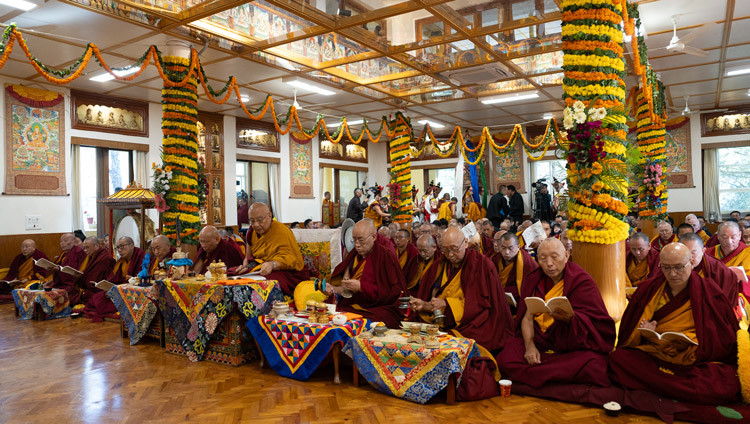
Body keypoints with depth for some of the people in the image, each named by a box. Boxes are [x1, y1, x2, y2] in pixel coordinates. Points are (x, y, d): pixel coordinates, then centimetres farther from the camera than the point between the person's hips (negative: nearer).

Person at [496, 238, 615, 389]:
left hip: (576, 346, -2)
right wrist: (530, 345, -14)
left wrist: (570, 317, -33)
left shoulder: (581, 281, -4)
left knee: (591, 364, -35)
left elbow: (594, 323, -11)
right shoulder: (534, 280, 8)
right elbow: (527, 317, 4)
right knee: (506, 358, -23)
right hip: (539, 341, 3)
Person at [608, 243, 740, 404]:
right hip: (652, 354, 1)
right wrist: (646, 332, -15)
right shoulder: (651, 287, 7)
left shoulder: (708, 292, 2)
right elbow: (631, 327, 9)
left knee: (727, 386, -33)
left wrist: (689, 341, -18)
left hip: (699, 360, -1)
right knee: (616, 358, -26)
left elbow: (723, 339, 0)